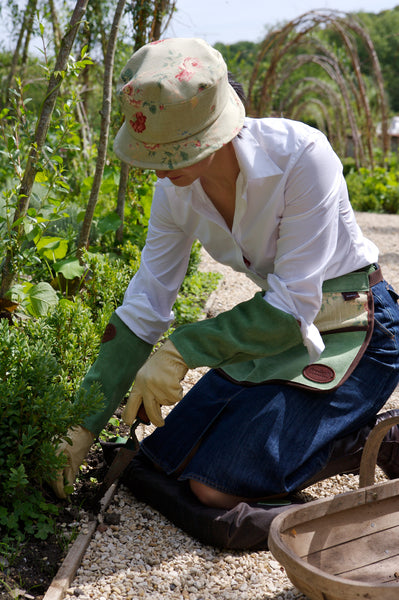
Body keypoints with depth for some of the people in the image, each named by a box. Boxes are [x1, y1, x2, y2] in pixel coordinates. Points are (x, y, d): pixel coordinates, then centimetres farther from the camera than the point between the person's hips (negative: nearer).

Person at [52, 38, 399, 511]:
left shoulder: (301, 155, -28)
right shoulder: (175, 189, -9)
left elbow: (294, 305, -25)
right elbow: (143, 306, -5)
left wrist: (182, 351, -23)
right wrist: (85, 426, -5)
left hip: (351, 328, -6)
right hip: (278, 330, 7)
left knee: (219, 482, -16)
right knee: (171, 459, 5)